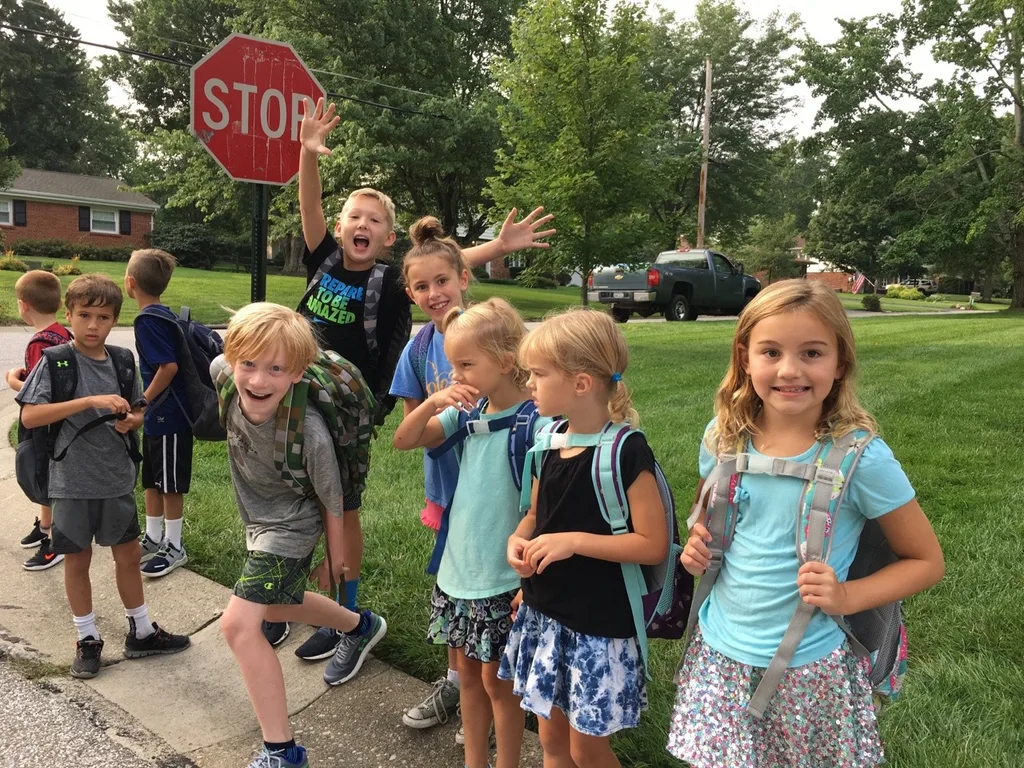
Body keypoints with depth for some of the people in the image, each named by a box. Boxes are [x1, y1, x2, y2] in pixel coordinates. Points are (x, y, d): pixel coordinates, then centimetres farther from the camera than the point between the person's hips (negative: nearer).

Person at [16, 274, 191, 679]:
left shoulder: (122, 361, 1)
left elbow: (139, 412, 11)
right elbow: (29, 416, -20)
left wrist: (130, 421, -13)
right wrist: (91, 401, -29)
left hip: (117, 478, 4)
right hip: (73, 481, -3)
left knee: (128, 555, 14)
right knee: (77, 559, 11)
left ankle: (141, 632, 30)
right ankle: (87, 639, 29)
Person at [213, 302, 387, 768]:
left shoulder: (309, 434, -37)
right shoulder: (224, 374, -25)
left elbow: (331, 501, -20)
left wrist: (334, 559, -6)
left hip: (290, 529, -8)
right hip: (258, 518, 8)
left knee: (239, 624, -17)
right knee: (277, 606, 27)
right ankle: (361, 628, 55)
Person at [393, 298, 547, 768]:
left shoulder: (532, 421, -19)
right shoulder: (467, 410, 0)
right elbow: (404, 441, 6)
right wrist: (433, 402, -12)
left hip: (502, 579, -6)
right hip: (458, 569, 6)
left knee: (497, 680, 10)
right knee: (468, 673, 20)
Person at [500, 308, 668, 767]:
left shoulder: (626, 451, -20)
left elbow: (654, 544, -19)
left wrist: (575, 541, -24)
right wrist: (518, 538, -7)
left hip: (599, 626, -7)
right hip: (545, 613, 7)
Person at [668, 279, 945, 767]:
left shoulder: (861, 457, -17)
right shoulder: (723, 438, -7)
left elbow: (927, 562, -5)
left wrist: (846, 597, -19)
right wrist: (696, 544, -7)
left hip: (808, 667, -3)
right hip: (719, 652, 3)